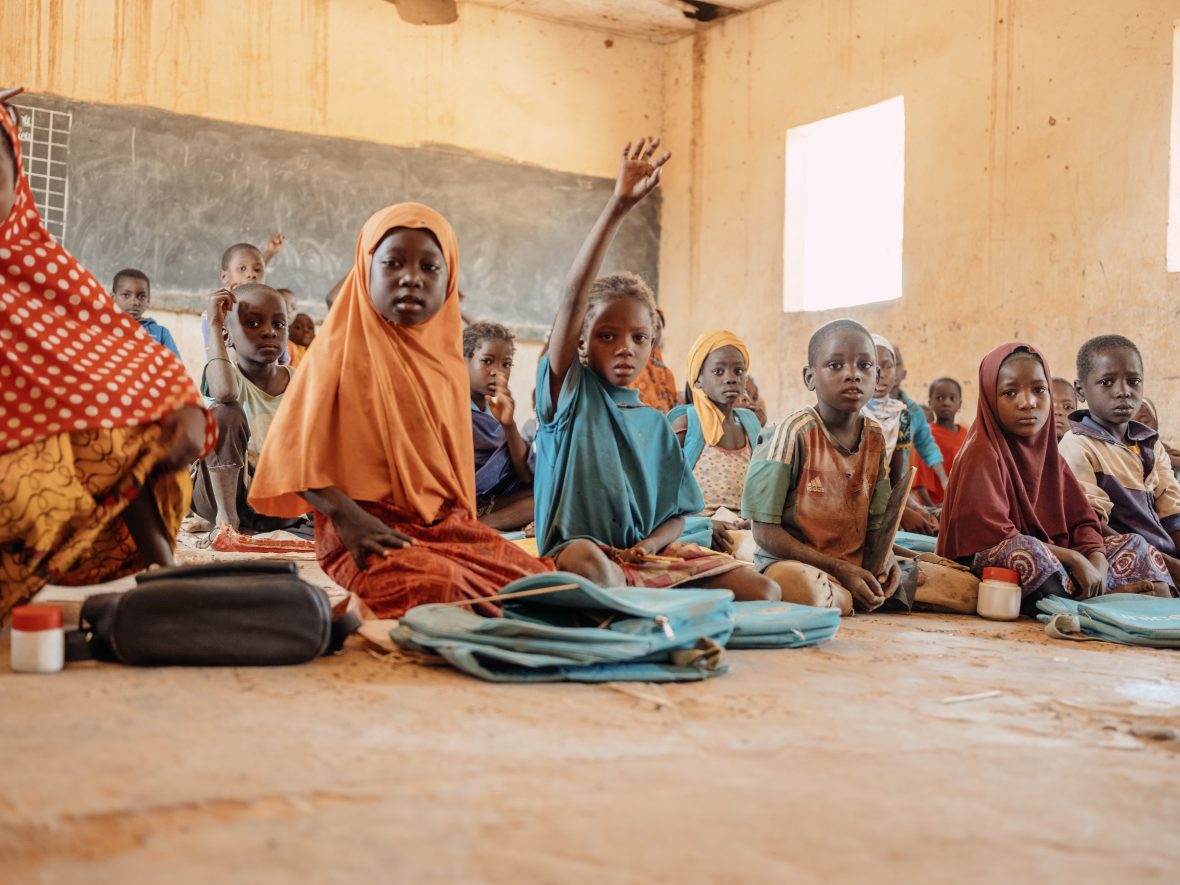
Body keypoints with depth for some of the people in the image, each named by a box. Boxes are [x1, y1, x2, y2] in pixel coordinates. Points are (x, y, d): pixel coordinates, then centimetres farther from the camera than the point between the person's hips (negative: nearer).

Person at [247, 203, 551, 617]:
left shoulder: (447, 361, 16)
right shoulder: (342, 351, -1)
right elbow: (293, 455, -6)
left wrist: (465, 525, 8)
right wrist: (348, 518, -18)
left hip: (446, 525, 6)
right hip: (370, 533, -6)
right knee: (438, 585, -36)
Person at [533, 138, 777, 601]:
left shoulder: (655, 422, 18)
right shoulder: (570, 395, 4)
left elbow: (676, 512, 17)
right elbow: (574, 298, -10)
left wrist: (650, 544, -8)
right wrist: (617, 206, -17)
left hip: (648, 558, 5)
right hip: (579, 551, -5)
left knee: (763, 591, -17)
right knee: (586, 561, -43)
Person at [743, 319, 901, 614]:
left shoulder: (875, 437, 7)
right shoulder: (795, 432, -11)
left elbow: (875, 526, 13)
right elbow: (766, 532, -13)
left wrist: (885, 558, -11)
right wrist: (840, 569, -19)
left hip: (857, 566, 8)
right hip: (788, 561, -8)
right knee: (803, 587, -42)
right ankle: (852, 601, -9)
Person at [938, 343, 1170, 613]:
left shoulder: (1049, 454, 11)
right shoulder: (981, 454, -14)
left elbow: (1082, 520, 7)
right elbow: (994, 536, -23)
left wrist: (1097, 562, -16)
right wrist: (1073, 558, -23)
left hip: (1049, 562, 8)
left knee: (1134, 545, 8)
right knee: (1025, 550, -38)